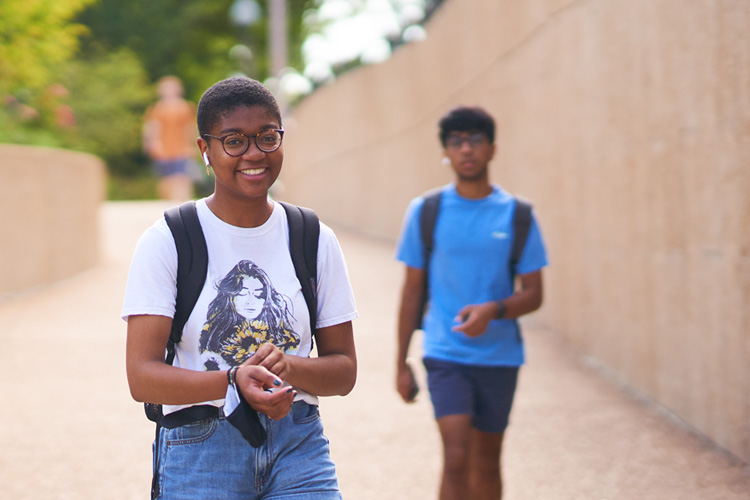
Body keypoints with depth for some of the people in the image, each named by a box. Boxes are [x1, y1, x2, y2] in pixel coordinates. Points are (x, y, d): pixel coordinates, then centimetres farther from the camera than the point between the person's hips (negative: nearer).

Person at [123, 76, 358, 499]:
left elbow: (344, 371, 6)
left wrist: (288, 367, -16)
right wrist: (233, 381, -26)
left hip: (298, 446, 2)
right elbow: (142, 377, -10)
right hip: (200, 450, -2)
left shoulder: (316, 241, 5)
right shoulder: (165, 242, -4)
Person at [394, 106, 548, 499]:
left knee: (487, 461, 12)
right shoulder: (425, 212, 1)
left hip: (500, 356, 2)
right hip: (445, 354, -2)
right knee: (456, 458, -14)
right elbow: (412, 290, 7)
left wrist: (493, 310, -20)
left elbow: (534, 294, 1)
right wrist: (401, 363, 6)